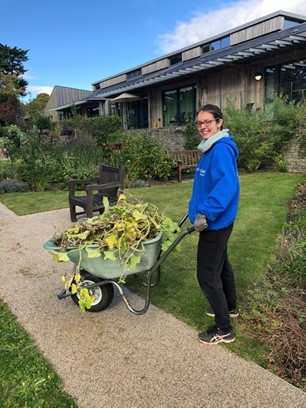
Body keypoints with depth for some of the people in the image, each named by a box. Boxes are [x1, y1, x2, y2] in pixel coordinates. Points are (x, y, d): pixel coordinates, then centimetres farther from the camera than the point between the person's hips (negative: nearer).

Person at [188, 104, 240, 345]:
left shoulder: (221, 149, -21)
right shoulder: (212, 149, 10)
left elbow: (227, 185, -34)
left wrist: (206, 213, -33)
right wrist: (196, 208, 22)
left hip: (215, 224, -11)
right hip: (215, 222, 11)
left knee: (207, 275, -1)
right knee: (221, 265, 24)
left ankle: (224, 330, 16)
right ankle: (230, 307, 46)